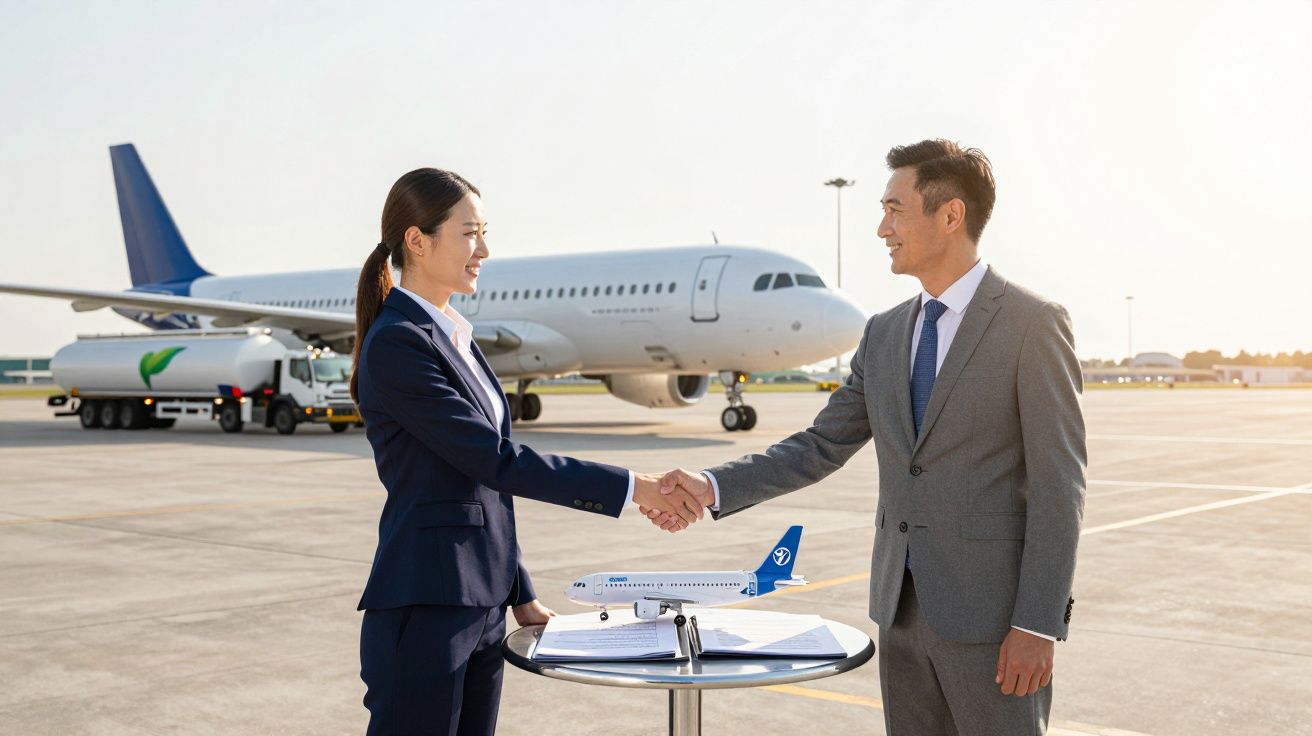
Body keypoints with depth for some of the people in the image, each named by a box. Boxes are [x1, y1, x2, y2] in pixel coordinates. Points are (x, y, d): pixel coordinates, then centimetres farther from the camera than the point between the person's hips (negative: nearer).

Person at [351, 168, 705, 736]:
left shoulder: (454, 336, 14)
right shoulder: (396, 342, -14)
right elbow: (495, 460, -20)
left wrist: (519, 595, 17)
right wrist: (633, 488, -18)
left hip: (480, 605, 9)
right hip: (423, 609, -9)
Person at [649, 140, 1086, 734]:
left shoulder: (1033, 323, -9)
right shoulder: (884, 334, 10)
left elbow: (1058, 484, -12)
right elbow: (822, 446, 10)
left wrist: (1038, 623, -16)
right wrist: (714, 486, -3)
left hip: (993, 617, -6)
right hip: (902, 609, 6)